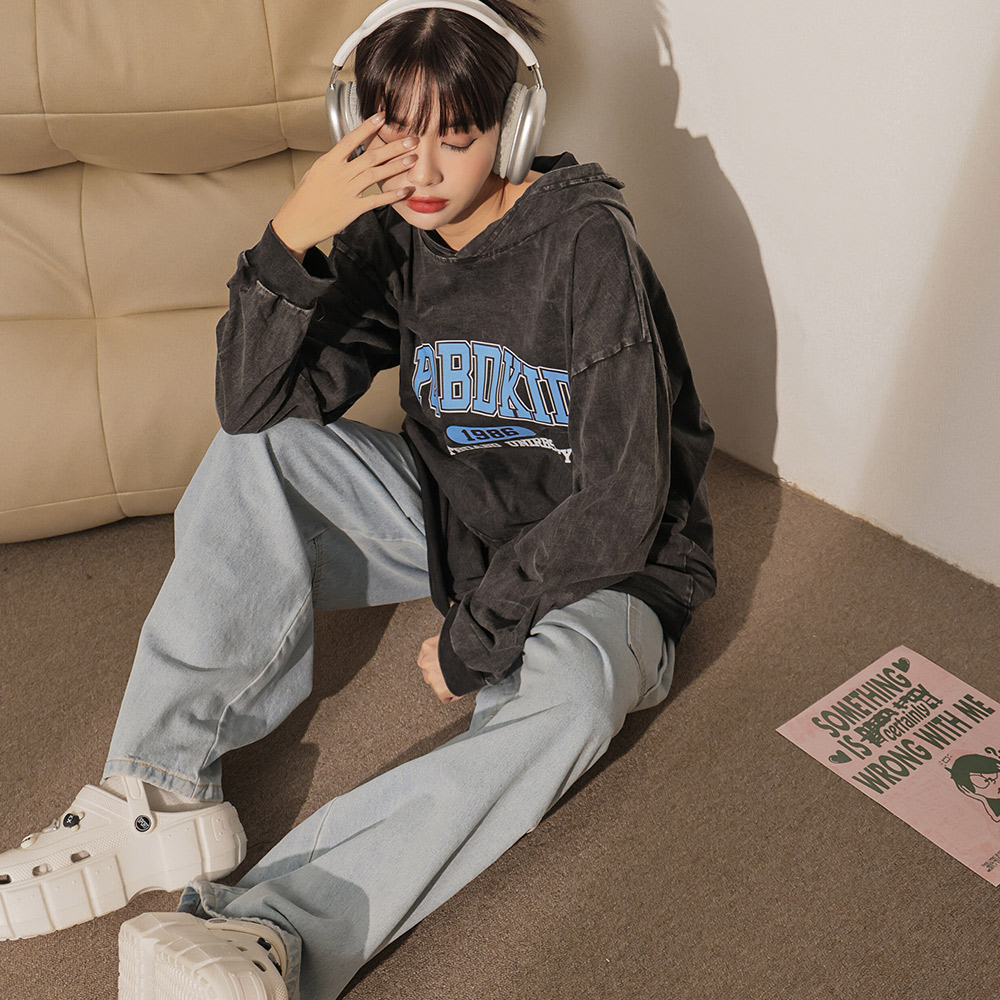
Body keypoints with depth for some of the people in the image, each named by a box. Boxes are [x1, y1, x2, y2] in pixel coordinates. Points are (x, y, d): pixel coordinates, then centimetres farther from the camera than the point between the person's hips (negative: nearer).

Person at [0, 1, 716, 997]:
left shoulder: (586, 243, -21)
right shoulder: (390, 235, -5)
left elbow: (621, 503, -23)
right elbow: (253, 405, -11)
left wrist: (474, 636, -19)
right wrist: (289, 241, -26)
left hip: (596, 566, -4)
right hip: (452, 521, 5)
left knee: (569, 683, -38)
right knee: (253, 450, -13)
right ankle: (164, 791, -16)